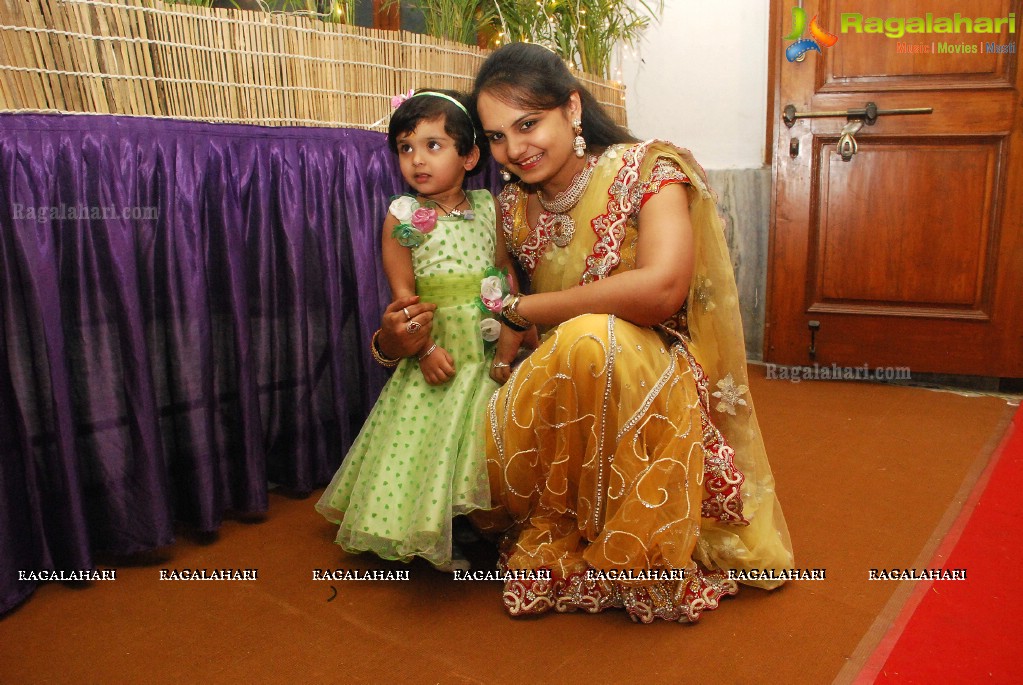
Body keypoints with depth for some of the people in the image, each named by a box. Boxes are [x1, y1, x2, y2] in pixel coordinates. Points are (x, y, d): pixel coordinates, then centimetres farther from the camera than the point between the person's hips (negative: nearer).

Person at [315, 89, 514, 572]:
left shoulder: (487, 207, 5)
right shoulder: (402, 217, -5)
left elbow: (507, 271, 9)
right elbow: (403, 292, -8)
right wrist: (423, 348, -16)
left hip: (492, 346, 3)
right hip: (437, 344, -3)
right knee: (432, 434, 0)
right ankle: (436, 537, 19)